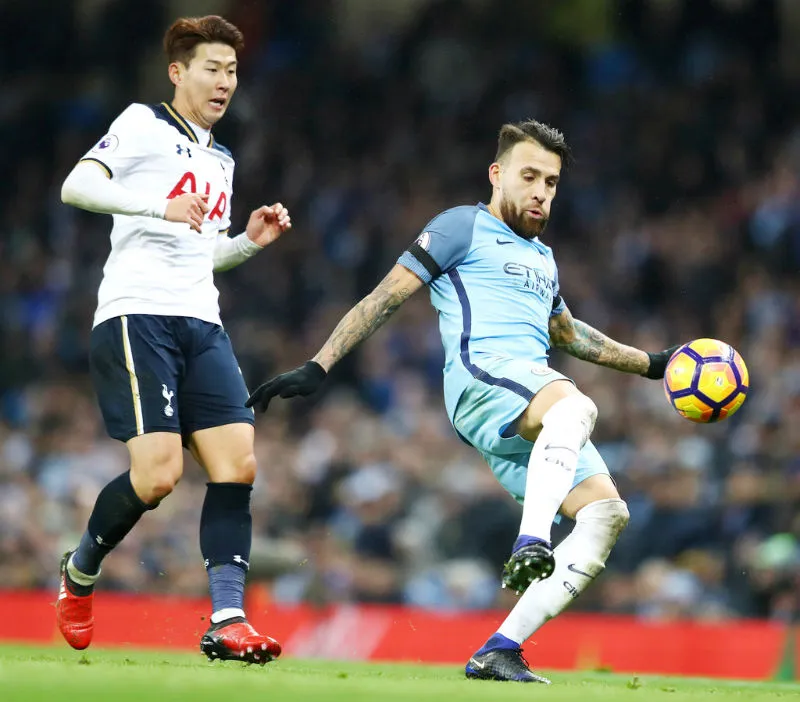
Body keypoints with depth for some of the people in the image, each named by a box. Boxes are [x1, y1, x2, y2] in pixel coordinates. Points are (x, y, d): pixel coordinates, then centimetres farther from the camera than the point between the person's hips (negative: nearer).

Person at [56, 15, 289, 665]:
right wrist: (160, 204, -24)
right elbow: (76, 186, -12)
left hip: (200, 322, 7)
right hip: (135, 314, -7)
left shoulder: (220, 160, 25)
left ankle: (227, 622, -11)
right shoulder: (142, 124, 2)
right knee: (159, 471, -17)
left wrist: (250, 240, 14)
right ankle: (80, 572, 10)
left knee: (237, 464, -9)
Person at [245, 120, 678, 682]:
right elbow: (385, 299, 6)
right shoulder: (465, 228, 11)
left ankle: (500, 650, -19)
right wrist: (318, 367, -2)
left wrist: (652, 363, 48)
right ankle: (530, 544, -60)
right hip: (481, 373, -8)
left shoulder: (543, 258, 34)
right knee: (575, 404, -39)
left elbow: (567, 333, 50)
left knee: (607, 512, -15)